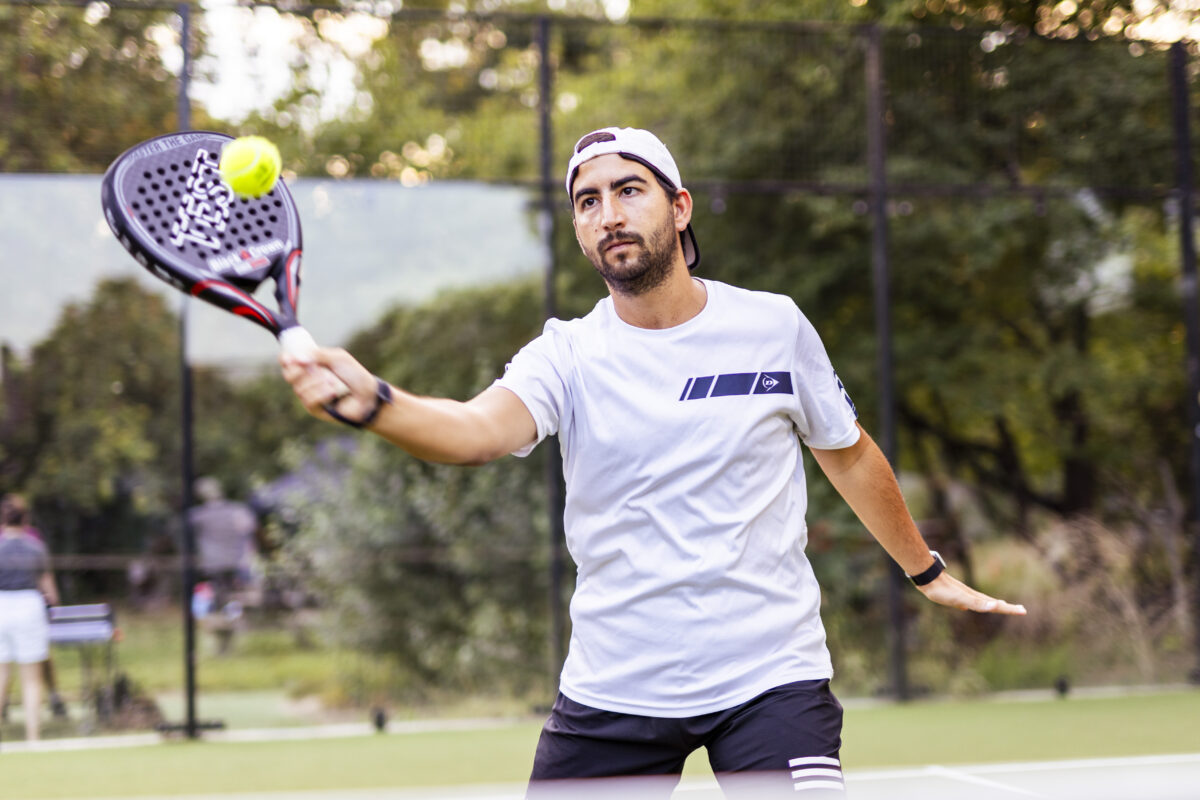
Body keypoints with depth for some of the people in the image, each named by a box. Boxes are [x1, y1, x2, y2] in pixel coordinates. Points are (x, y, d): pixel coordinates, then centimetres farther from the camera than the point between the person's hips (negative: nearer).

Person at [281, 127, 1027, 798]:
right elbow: (476, 429, -25)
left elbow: (850, 455, 16)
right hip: (613, 685, 1)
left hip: (770, 680, 0)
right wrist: (370, 401, -46)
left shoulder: (774, 327, 0)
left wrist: (929, 571, 26)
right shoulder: (568, 355, -4)